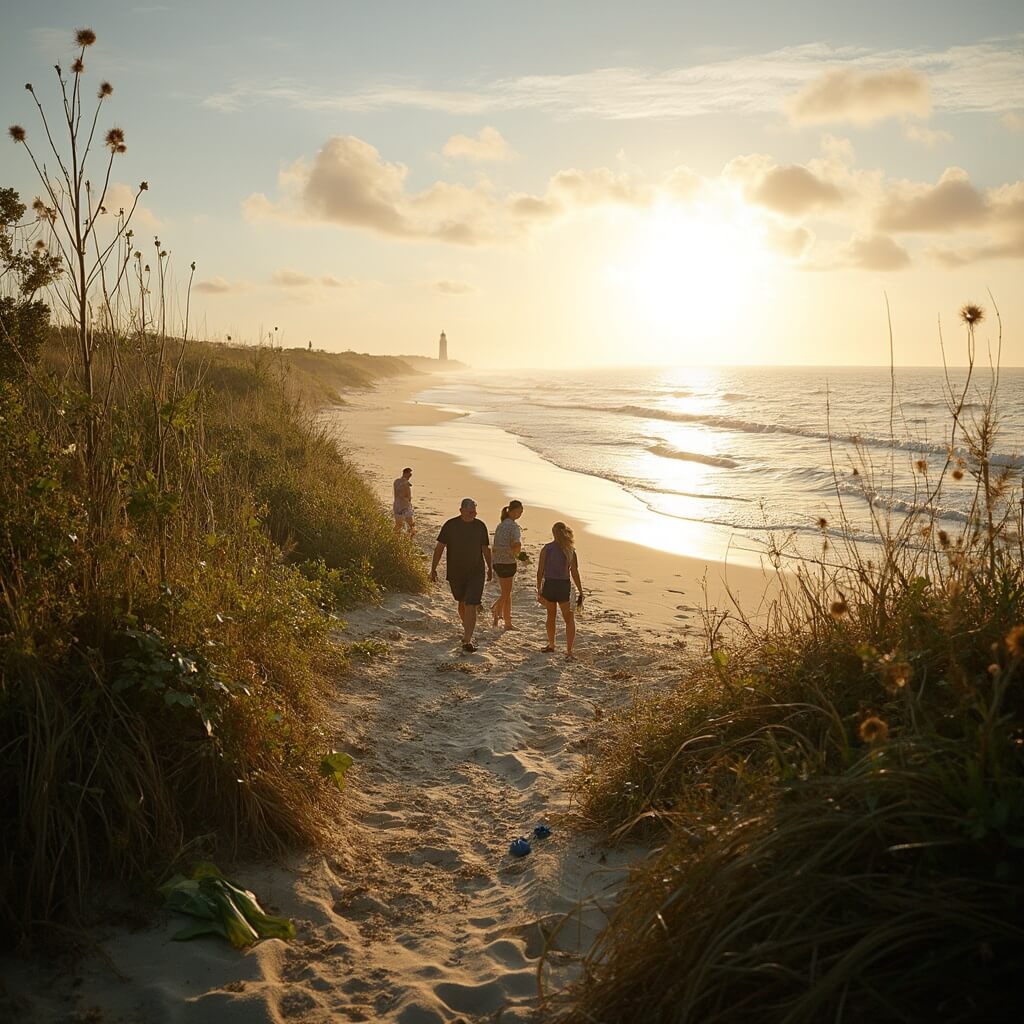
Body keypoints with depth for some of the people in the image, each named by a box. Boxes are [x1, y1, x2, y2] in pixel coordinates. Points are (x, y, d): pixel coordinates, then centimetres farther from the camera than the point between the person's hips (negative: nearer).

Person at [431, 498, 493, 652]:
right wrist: (433, 569, -7)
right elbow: (439, 547, -4)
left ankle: (467, 640, -13)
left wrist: (490, 569, 18)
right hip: (455, 573, 1)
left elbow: (486, 549, 10)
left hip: (476, 573, -1)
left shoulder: (480, 526, -1)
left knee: (471, 606, -11)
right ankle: (467, 629, 44)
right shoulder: (450, 525, -7)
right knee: (462, 603, 19)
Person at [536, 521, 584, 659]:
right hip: (564, 587, -1)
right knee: (569, 620, 11)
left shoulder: (546, 549, -6)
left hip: (549, 586, 1)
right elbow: (575, 574, -7)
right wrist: (581, 593, 1)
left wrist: (539, 590, 5)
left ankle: (551, 645, 39)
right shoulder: (570, 551, -7)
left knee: (551, 616, 23)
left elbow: (540, 571, -5)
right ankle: (569, 651, -1)